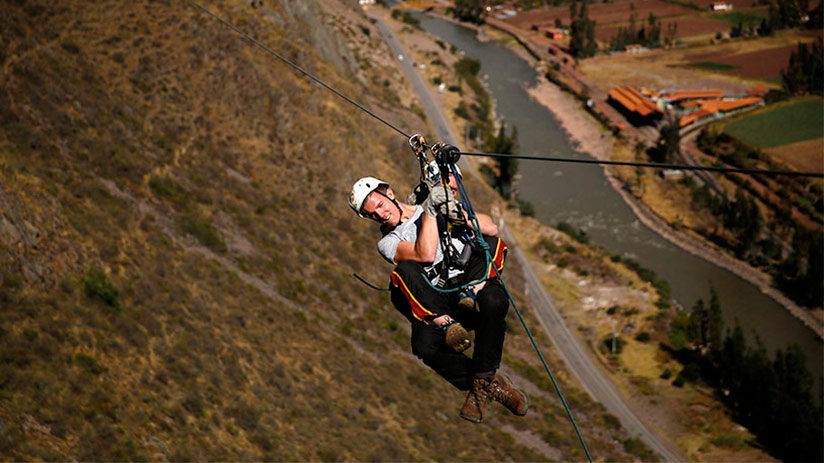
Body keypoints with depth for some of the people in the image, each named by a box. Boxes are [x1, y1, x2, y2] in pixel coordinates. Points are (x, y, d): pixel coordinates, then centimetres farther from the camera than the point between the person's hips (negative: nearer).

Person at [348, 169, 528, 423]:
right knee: (425, 345, -33)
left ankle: (482, 382, -22)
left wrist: (454, 211, -7)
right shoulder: (388, 243, 12)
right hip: (437, 305, -1)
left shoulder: (442, 206, 19)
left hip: (472, 283, 1)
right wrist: (430, 209, -8)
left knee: (493, 300, -36)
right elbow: (425, 255, -10)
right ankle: (493, 384, -18)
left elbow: (491, 229, 5)